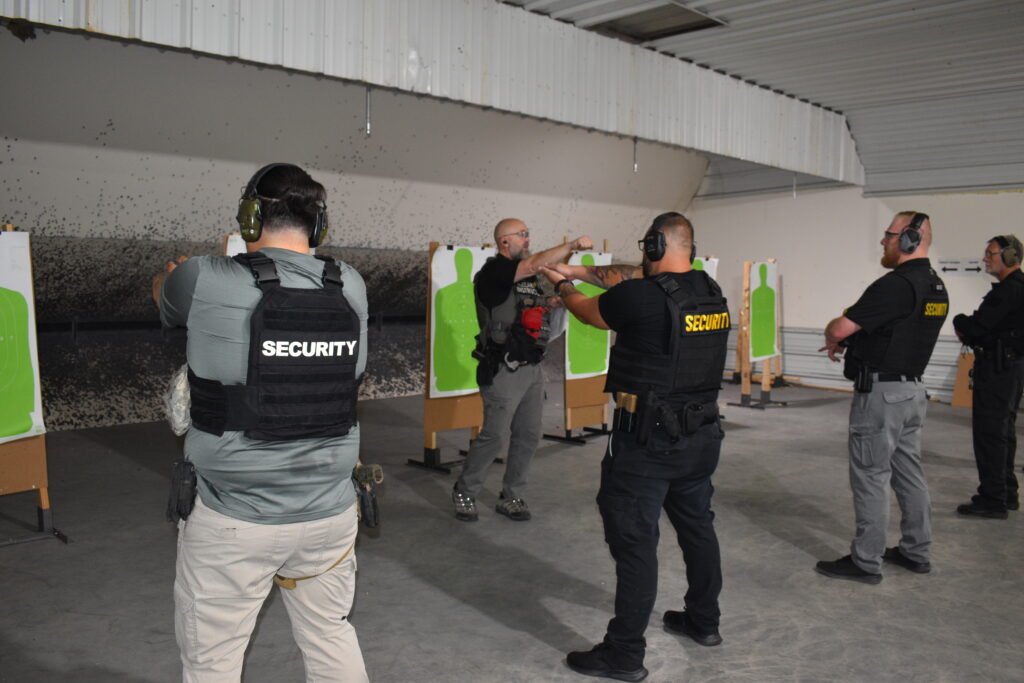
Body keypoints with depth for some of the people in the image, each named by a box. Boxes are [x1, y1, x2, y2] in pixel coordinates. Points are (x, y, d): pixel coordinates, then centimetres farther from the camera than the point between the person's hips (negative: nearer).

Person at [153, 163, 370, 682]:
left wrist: (173, 273, 33)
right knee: (331, 635, 23)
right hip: (329, 510, 4)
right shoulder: (351, 287, -3)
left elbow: (161, 290, 9)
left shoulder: (207, 282, -13)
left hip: (235, 519, -3)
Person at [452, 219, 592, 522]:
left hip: (532, 368, 8)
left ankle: (511, 498, 23)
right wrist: (573, 245, -23)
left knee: (528, 436, 9)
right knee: (495, 437, -4)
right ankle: (464, 493, 16)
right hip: (504, 370, -8)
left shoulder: (527, 276, 13)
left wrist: (554, 301, 4)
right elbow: (537, 263, -25)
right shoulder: (494, 270, -11)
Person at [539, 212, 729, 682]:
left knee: (634, 541, 0)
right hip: (702, 435, 8)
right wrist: (584, 271, 28)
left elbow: (588, 311, 1)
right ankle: (704, 621, 39)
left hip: (648, 440, -8)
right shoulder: (710, 290, 4)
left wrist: (562, 286, 23)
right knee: (697, 526, 22)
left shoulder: (641, 297, -19)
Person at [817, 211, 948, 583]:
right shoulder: (936, 288, 11)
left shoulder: (895, 285, -21)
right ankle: (916, 551, 26)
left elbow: (839, 328, -23)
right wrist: (850, 342, 12)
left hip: (881, 393, -9)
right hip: (912, 389, 10)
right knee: (908, 473, 16)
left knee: (870, 478, -2)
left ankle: (866, 561, 6)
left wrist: (833, 341, 0)